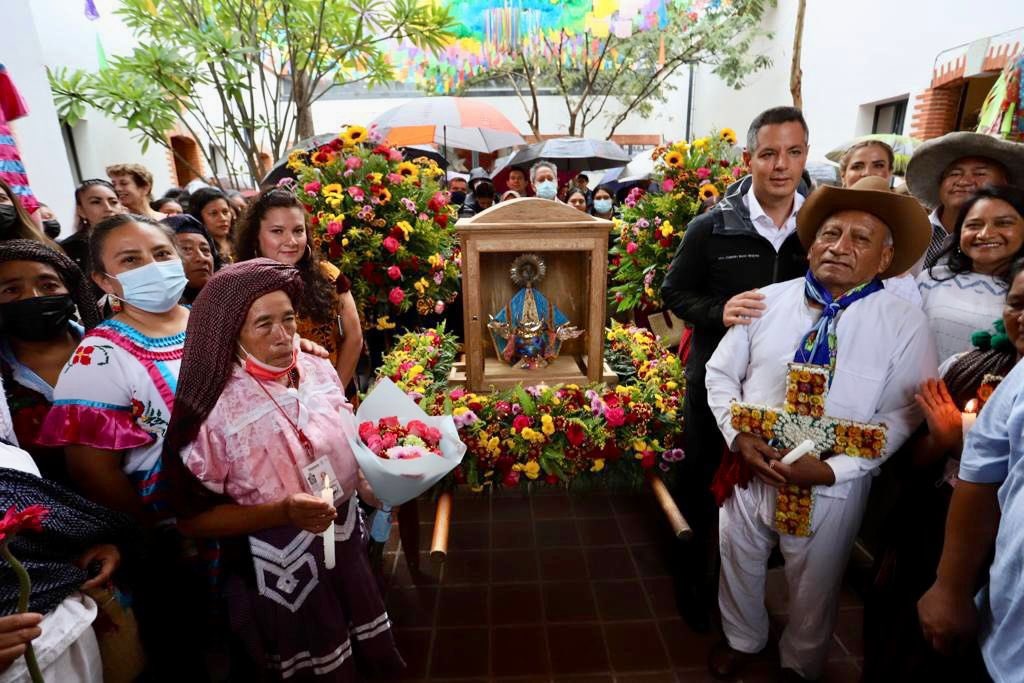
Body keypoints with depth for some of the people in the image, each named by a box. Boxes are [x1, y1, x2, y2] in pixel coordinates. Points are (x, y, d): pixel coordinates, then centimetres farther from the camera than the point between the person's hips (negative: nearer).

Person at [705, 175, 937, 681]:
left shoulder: (904, 325, -10)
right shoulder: (768, 300, -5)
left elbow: (902, 416, -9)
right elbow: (720, 374, 0)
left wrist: (833, 469, -20)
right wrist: (739, 438, -14)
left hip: (832, 484, -1)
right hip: (749, 468, 2)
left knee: (814, 588, 21)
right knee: (739, 565, 22)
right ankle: (742, 639, 53)